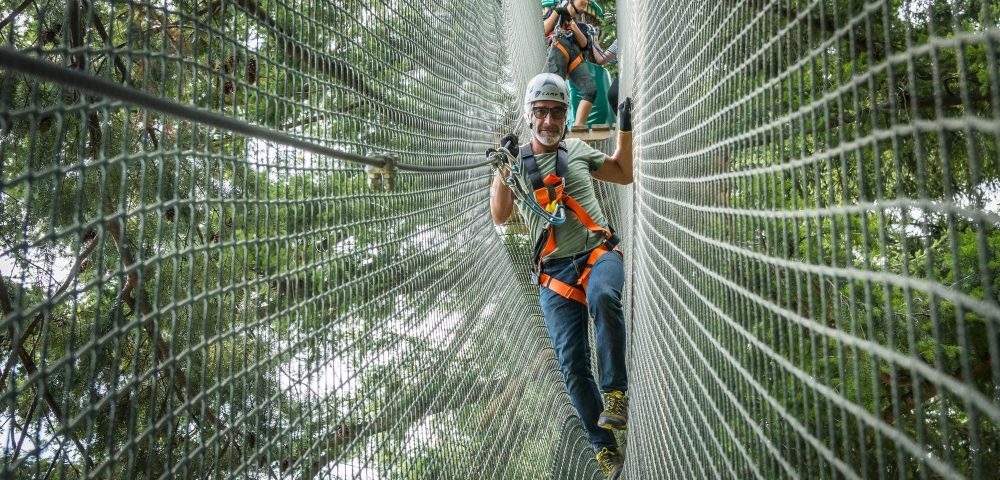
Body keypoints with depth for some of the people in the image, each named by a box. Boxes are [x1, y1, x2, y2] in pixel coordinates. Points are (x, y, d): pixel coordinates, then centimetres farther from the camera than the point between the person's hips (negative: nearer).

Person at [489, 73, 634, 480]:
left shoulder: (578, 151, 14)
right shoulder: (517, 162, 8)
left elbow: (624, 174, 24)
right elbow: (499, 216, -4)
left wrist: (625, 128, 13)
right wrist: (503, 167, -14)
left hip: (598, 252, 0)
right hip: (555, 271, 0)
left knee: (602, 296, -37)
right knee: (572, 363, -6)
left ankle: (615, 392, -25)